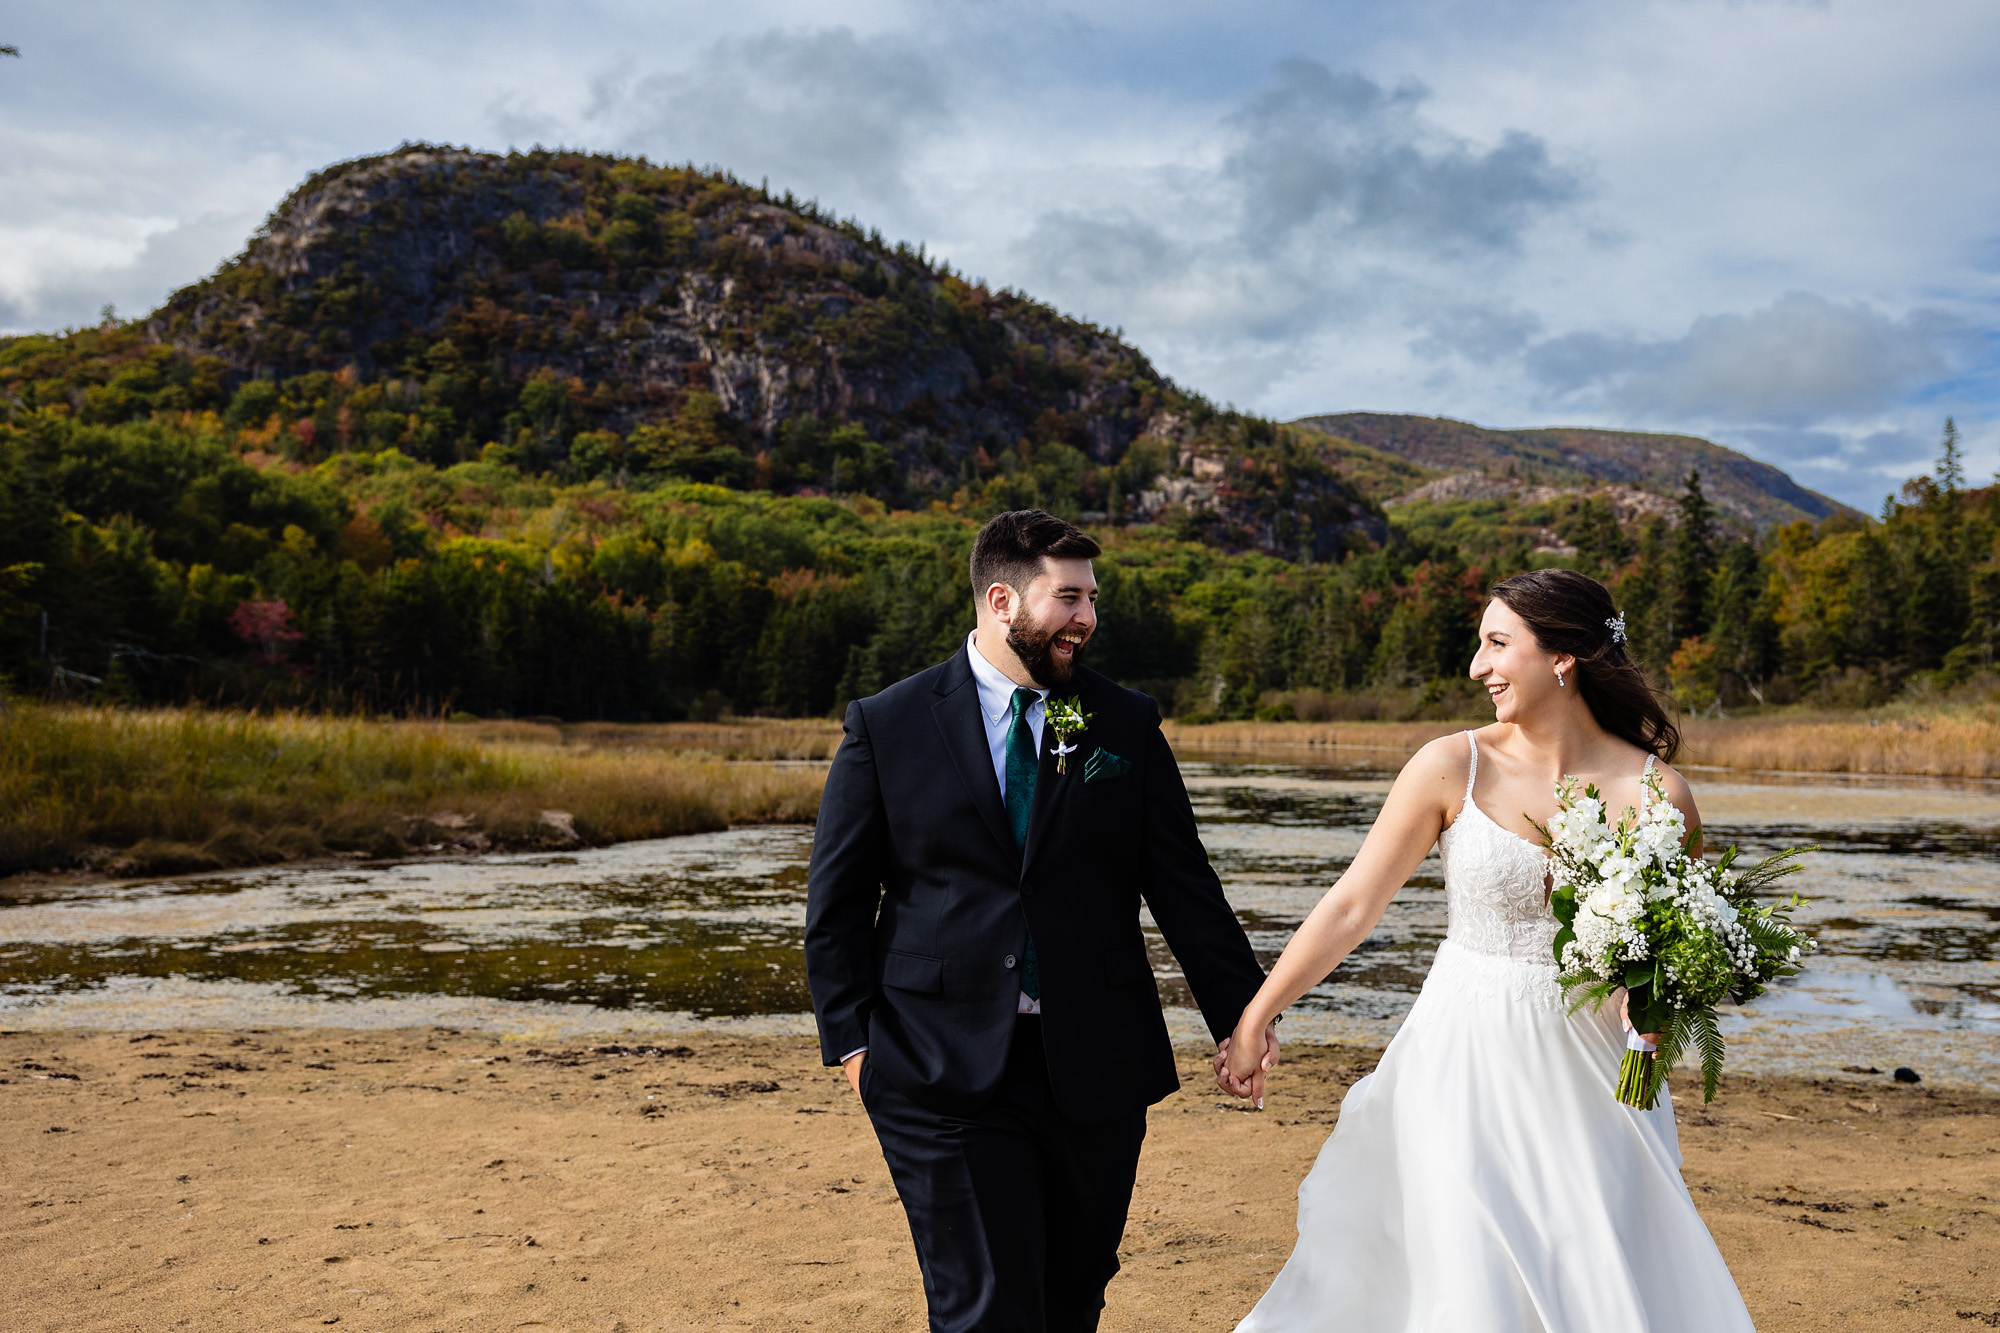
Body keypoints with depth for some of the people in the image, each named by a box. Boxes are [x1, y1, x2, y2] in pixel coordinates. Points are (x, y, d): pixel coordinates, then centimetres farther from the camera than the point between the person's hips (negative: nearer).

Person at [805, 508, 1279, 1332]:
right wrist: (852, 1040, -2)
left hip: (1094, 1070, 3)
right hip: (948, 1074, -2)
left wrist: (1239, 1015, 1)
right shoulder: (886, 727, -1)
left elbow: (1183, 886, 6)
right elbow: (837, 902, 3)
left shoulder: (1125, 726, 5)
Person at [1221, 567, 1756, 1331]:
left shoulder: (1656, 793, -6)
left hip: (1589, 1070, 1)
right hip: (1464, 1062, 0)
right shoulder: (1452, 768, -6)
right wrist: (1252, 1021, 2)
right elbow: (1351, 908, -1)